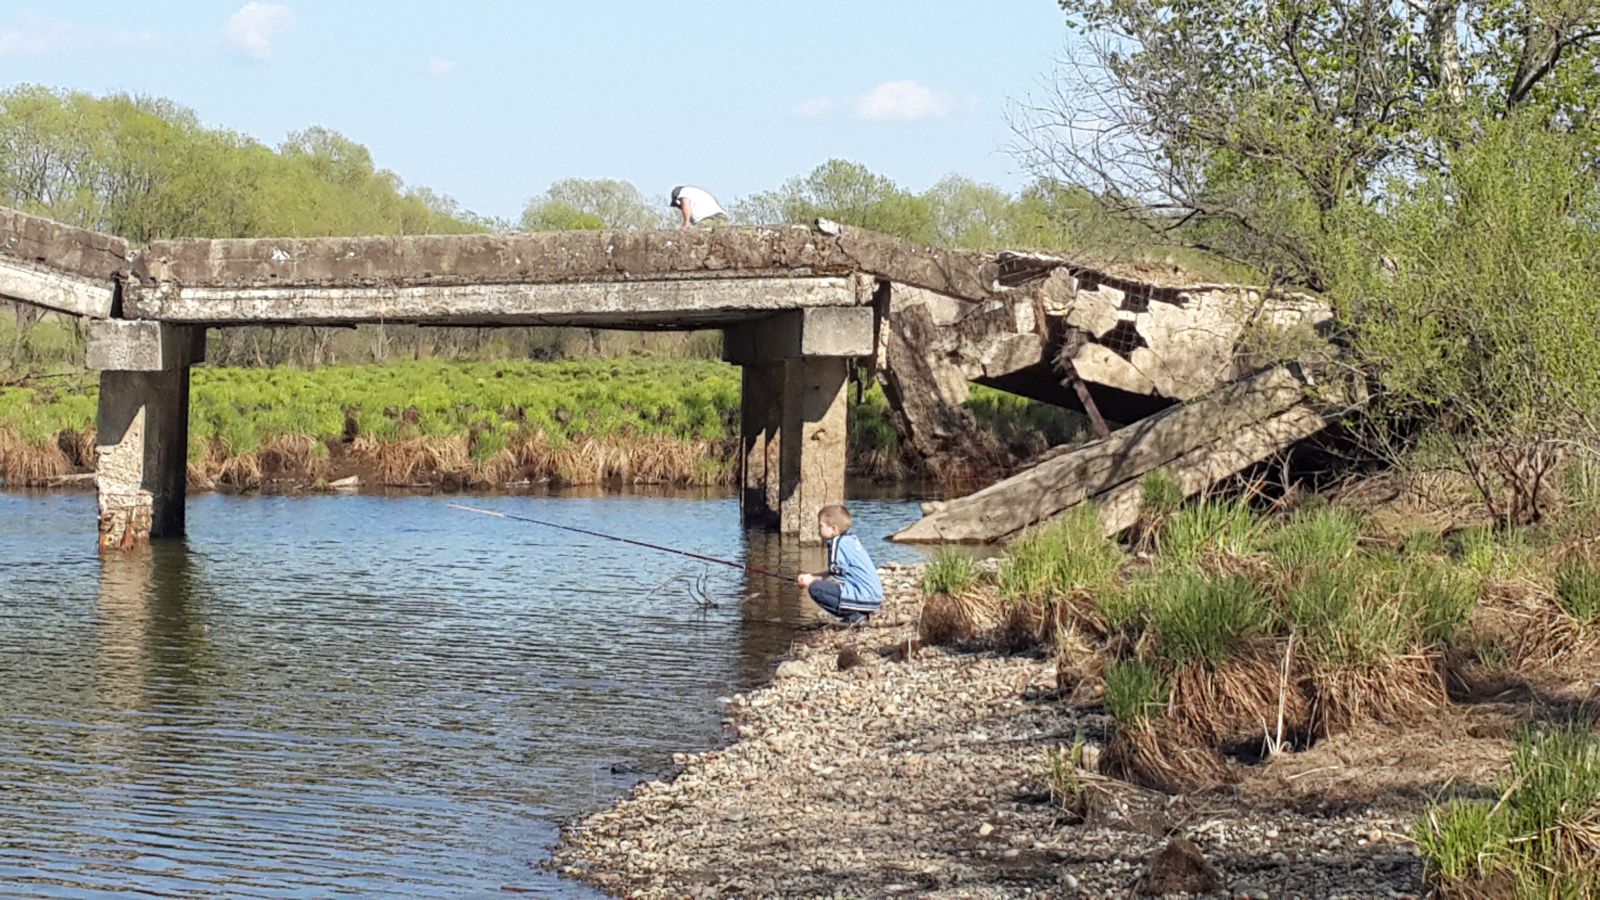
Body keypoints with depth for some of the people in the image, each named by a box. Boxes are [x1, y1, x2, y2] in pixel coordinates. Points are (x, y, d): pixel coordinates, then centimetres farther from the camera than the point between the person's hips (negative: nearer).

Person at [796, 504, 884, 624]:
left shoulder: (838, 543, -11)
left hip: (864, 598, -10)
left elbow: (836, 578, -12)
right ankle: (859, 614, 11)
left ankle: (854, 615, -12)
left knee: (815, 588, -17)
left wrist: (811, 580, 1)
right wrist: (811, 577, 18)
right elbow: (835, 573, 22)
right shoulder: (852, 540, 17)